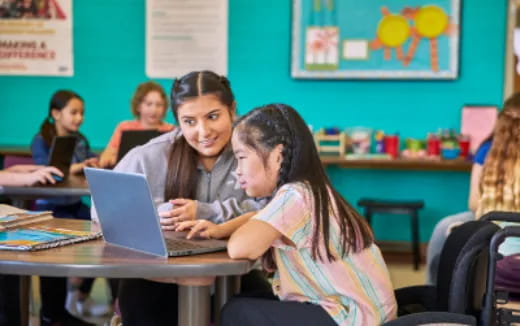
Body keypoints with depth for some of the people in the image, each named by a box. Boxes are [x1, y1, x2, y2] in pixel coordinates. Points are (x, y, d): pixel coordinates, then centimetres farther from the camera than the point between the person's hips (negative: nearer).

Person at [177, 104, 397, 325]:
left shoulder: (294, 195, -21)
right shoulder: (304, 189, 8)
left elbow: (239, 248, -31)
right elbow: (261, 218, 28)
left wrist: (239, 231, -6)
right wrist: (220, 229, 9)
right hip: (344, 306, 9)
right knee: (247, 303, 13)